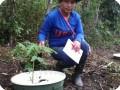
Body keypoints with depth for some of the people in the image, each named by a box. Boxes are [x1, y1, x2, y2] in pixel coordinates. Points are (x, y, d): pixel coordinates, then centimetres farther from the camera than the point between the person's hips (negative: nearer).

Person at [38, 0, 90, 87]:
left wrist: (77, 41, -36)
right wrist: (42, 42, -34)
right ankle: (59, 66, 7)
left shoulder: (76, 16, -7)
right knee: (72, 59, -33)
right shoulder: (52, 16, -20)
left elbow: (80, 33, -11)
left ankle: (77, 74, -7)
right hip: (57, 47, -4)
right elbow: (43, 32, -11)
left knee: (84, 46, -28)